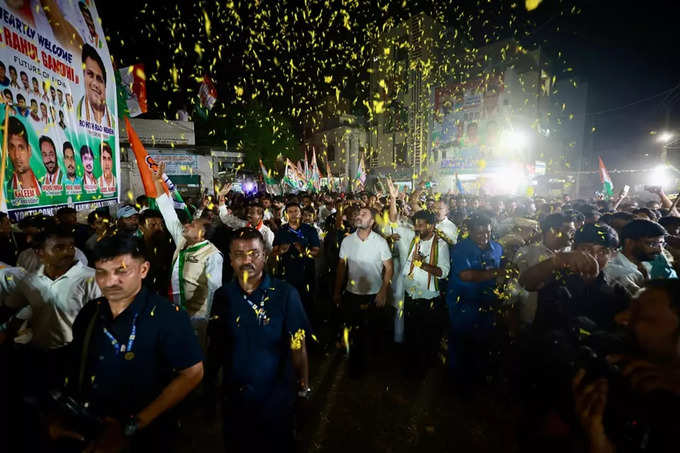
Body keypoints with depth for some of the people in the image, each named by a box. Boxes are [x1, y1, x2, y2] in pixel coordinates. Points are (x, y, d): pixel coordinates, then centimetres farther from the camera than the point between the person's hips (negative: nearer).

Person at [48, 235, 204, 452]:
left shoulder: (167, 316, -23)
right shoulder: (89, 313, -3)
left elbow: (192, 373, -22)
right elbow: (75, 366, 7)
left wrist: (131, 426, -20)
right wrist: (60, 414, -6)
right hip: (86, 431, 6)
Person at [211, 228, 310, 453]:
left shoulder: (286, 294, -19)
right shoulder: (222, 296, -7)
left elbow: (298, 345, -13)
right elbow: (219, 344, 3)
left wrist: (304, 385, -8)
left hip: (277, 395, -3)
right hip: (235, 395, 3)